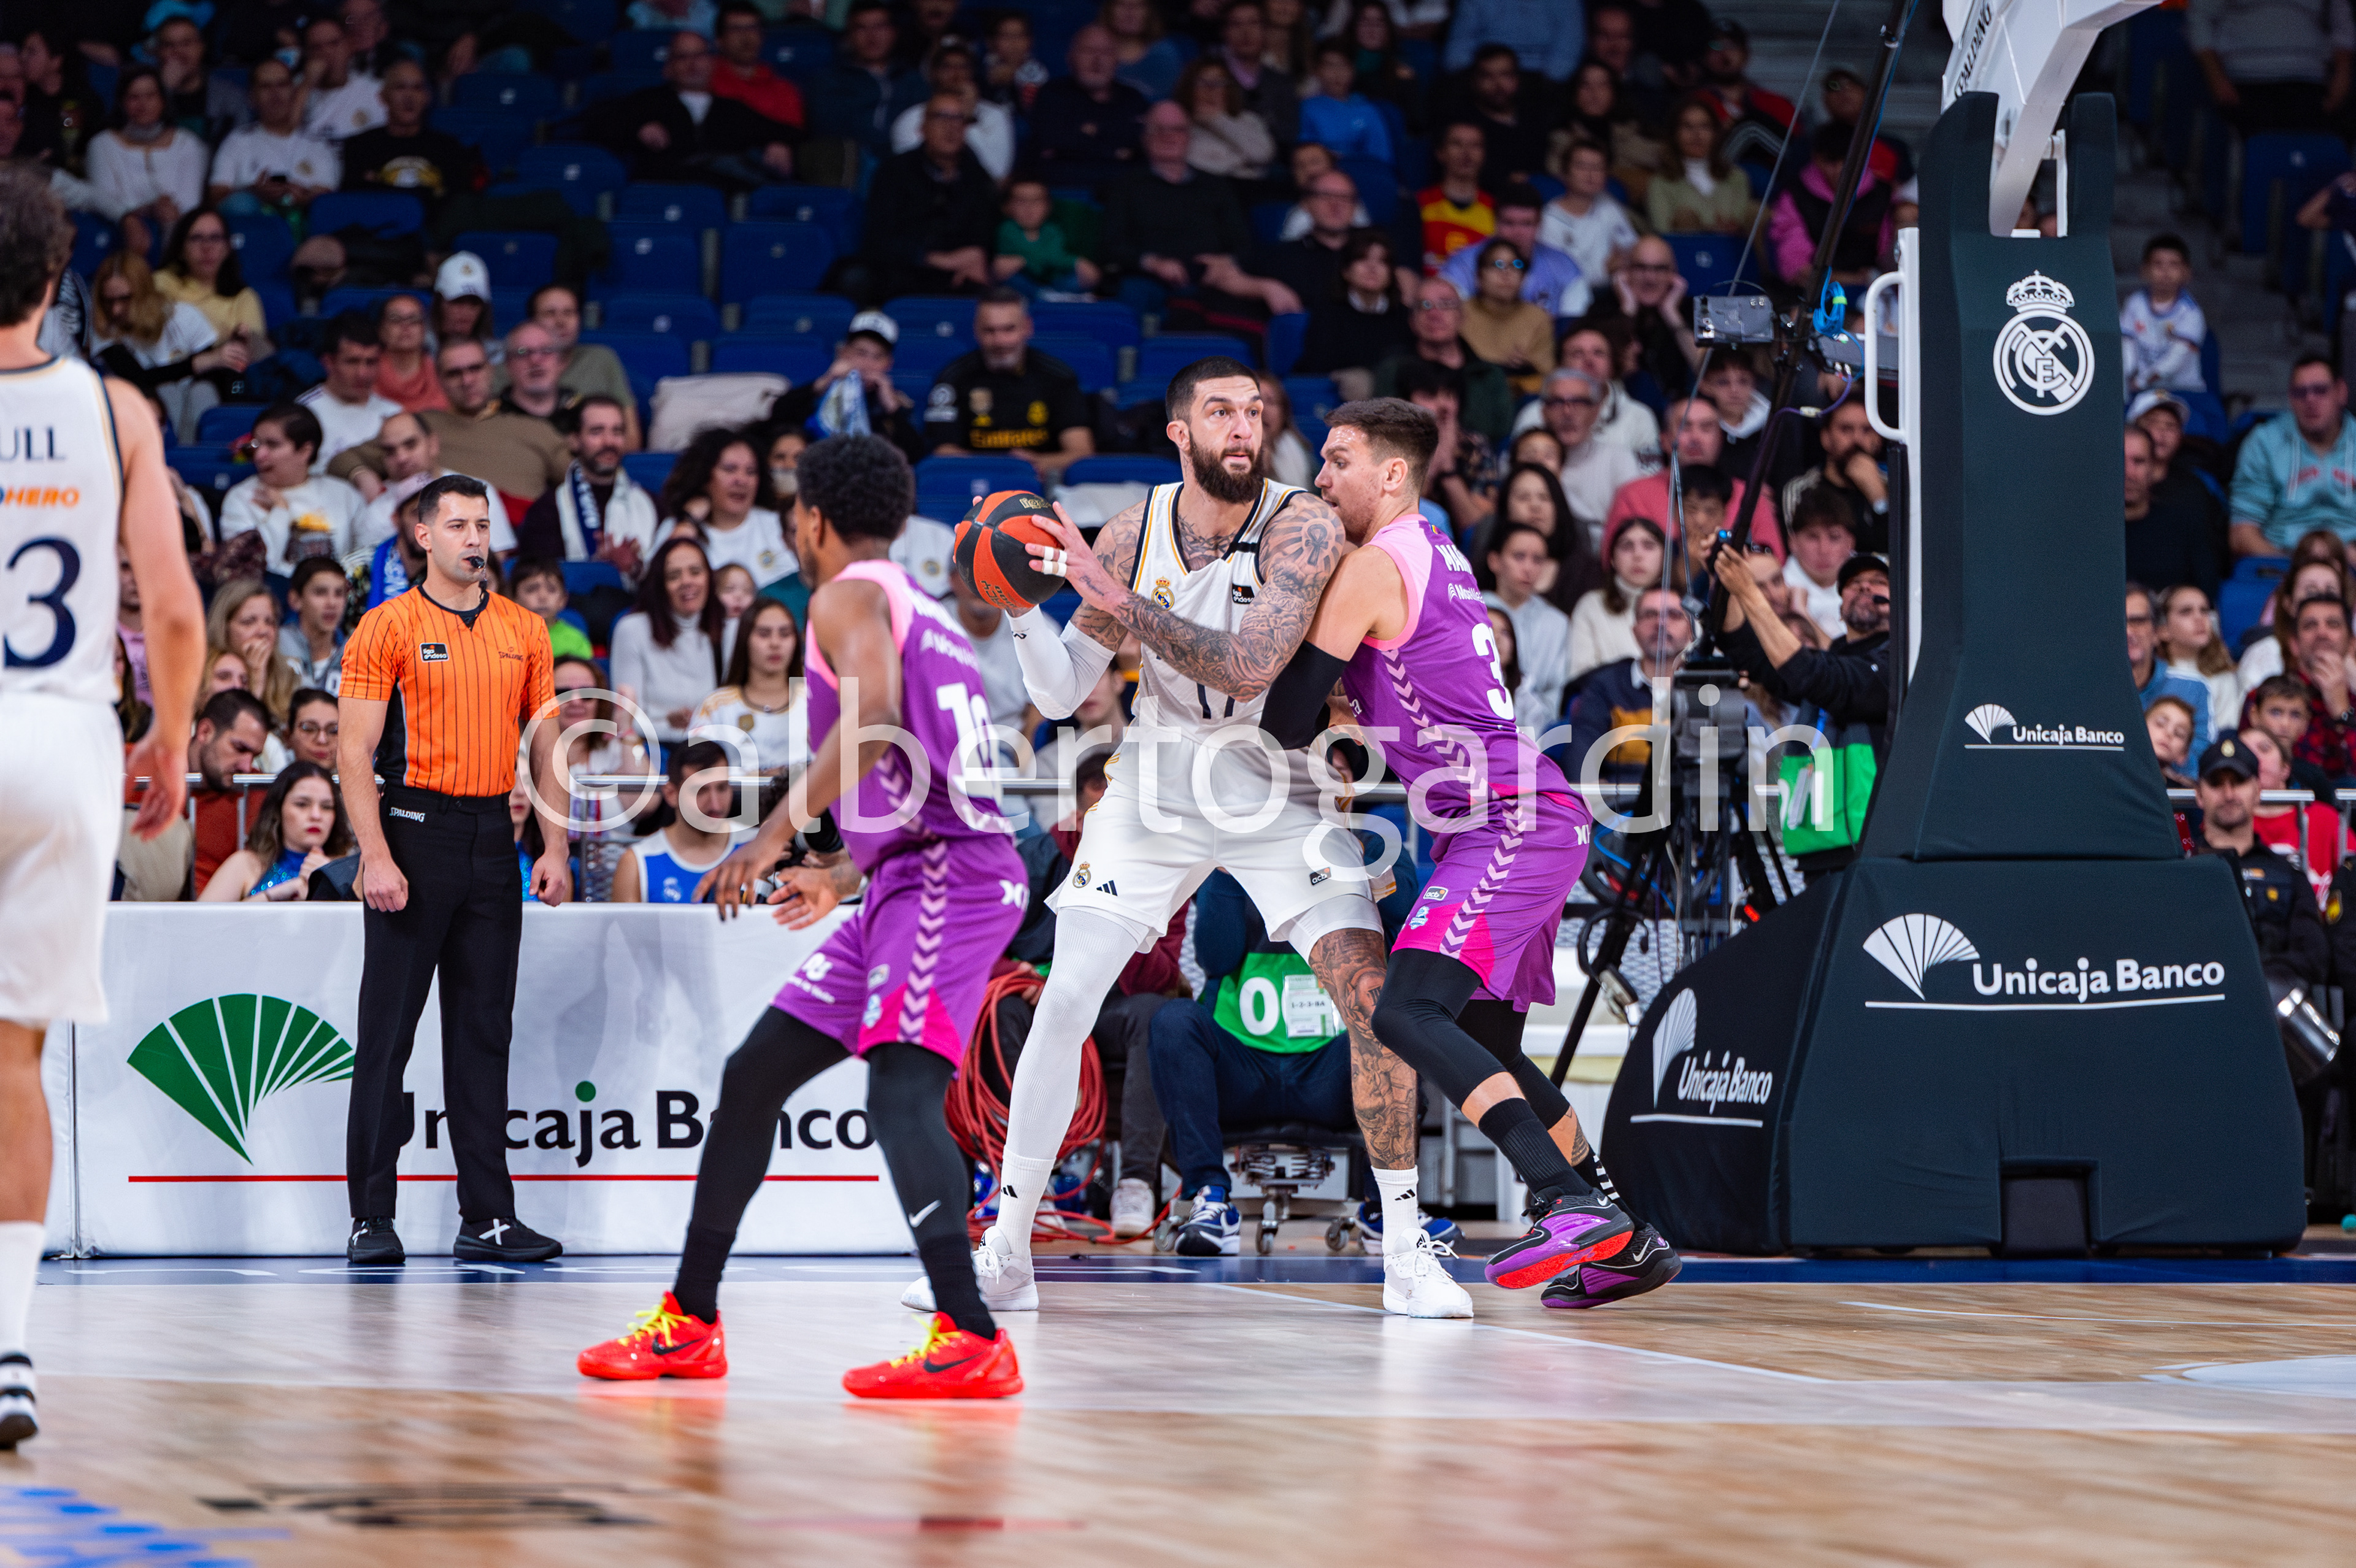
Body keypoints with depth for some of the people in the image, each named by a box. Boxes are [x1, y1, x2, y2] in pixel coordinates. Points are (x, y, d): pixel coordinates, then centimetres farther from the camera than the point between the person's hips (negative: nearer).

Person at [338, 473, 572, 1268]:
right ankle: (371, 1217, 1)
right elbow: (355, 752, -7)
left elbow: (544, 745, 15)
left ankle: (488, 1216, 8)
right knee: (388, 1030, -2)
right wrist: (375, 856, -16)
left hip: (492, 837, 4)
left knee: (484, 1030, 6)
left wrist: (556, 848, 6)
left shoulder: (524, 630, 11)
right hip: (415, 831, -4)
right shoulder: (386, 628, -2)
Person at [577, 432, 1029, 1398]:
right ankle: (690, 1324, 23)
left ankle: (971, 1343, -36)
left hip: (944, 875, -10)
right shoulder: (920, 611, 26)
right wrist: (842, 875, 39)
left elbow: (874, 719, -23)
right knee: (755, 1074, 15)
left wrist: (778, 833, -24)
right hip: (911, 879, 10)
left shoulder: (849, 595, -4)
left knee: (902, 1091, -24)